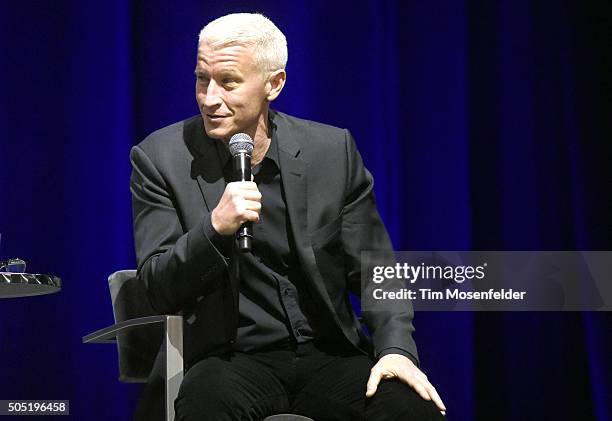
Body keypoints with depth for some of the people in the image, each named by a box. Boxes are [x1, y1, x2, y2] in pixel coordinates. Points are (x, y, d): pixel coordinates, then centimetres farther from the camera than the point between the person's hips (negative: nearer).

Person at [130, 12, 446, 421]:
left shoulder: (333, 150, 2)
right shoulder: (161, 158, -2)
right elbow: (161, 292, -5)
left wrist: (396, 348, -11)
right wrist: (214, 228, -23)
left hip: (328, 353, 2)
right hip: (232, 356, -2)